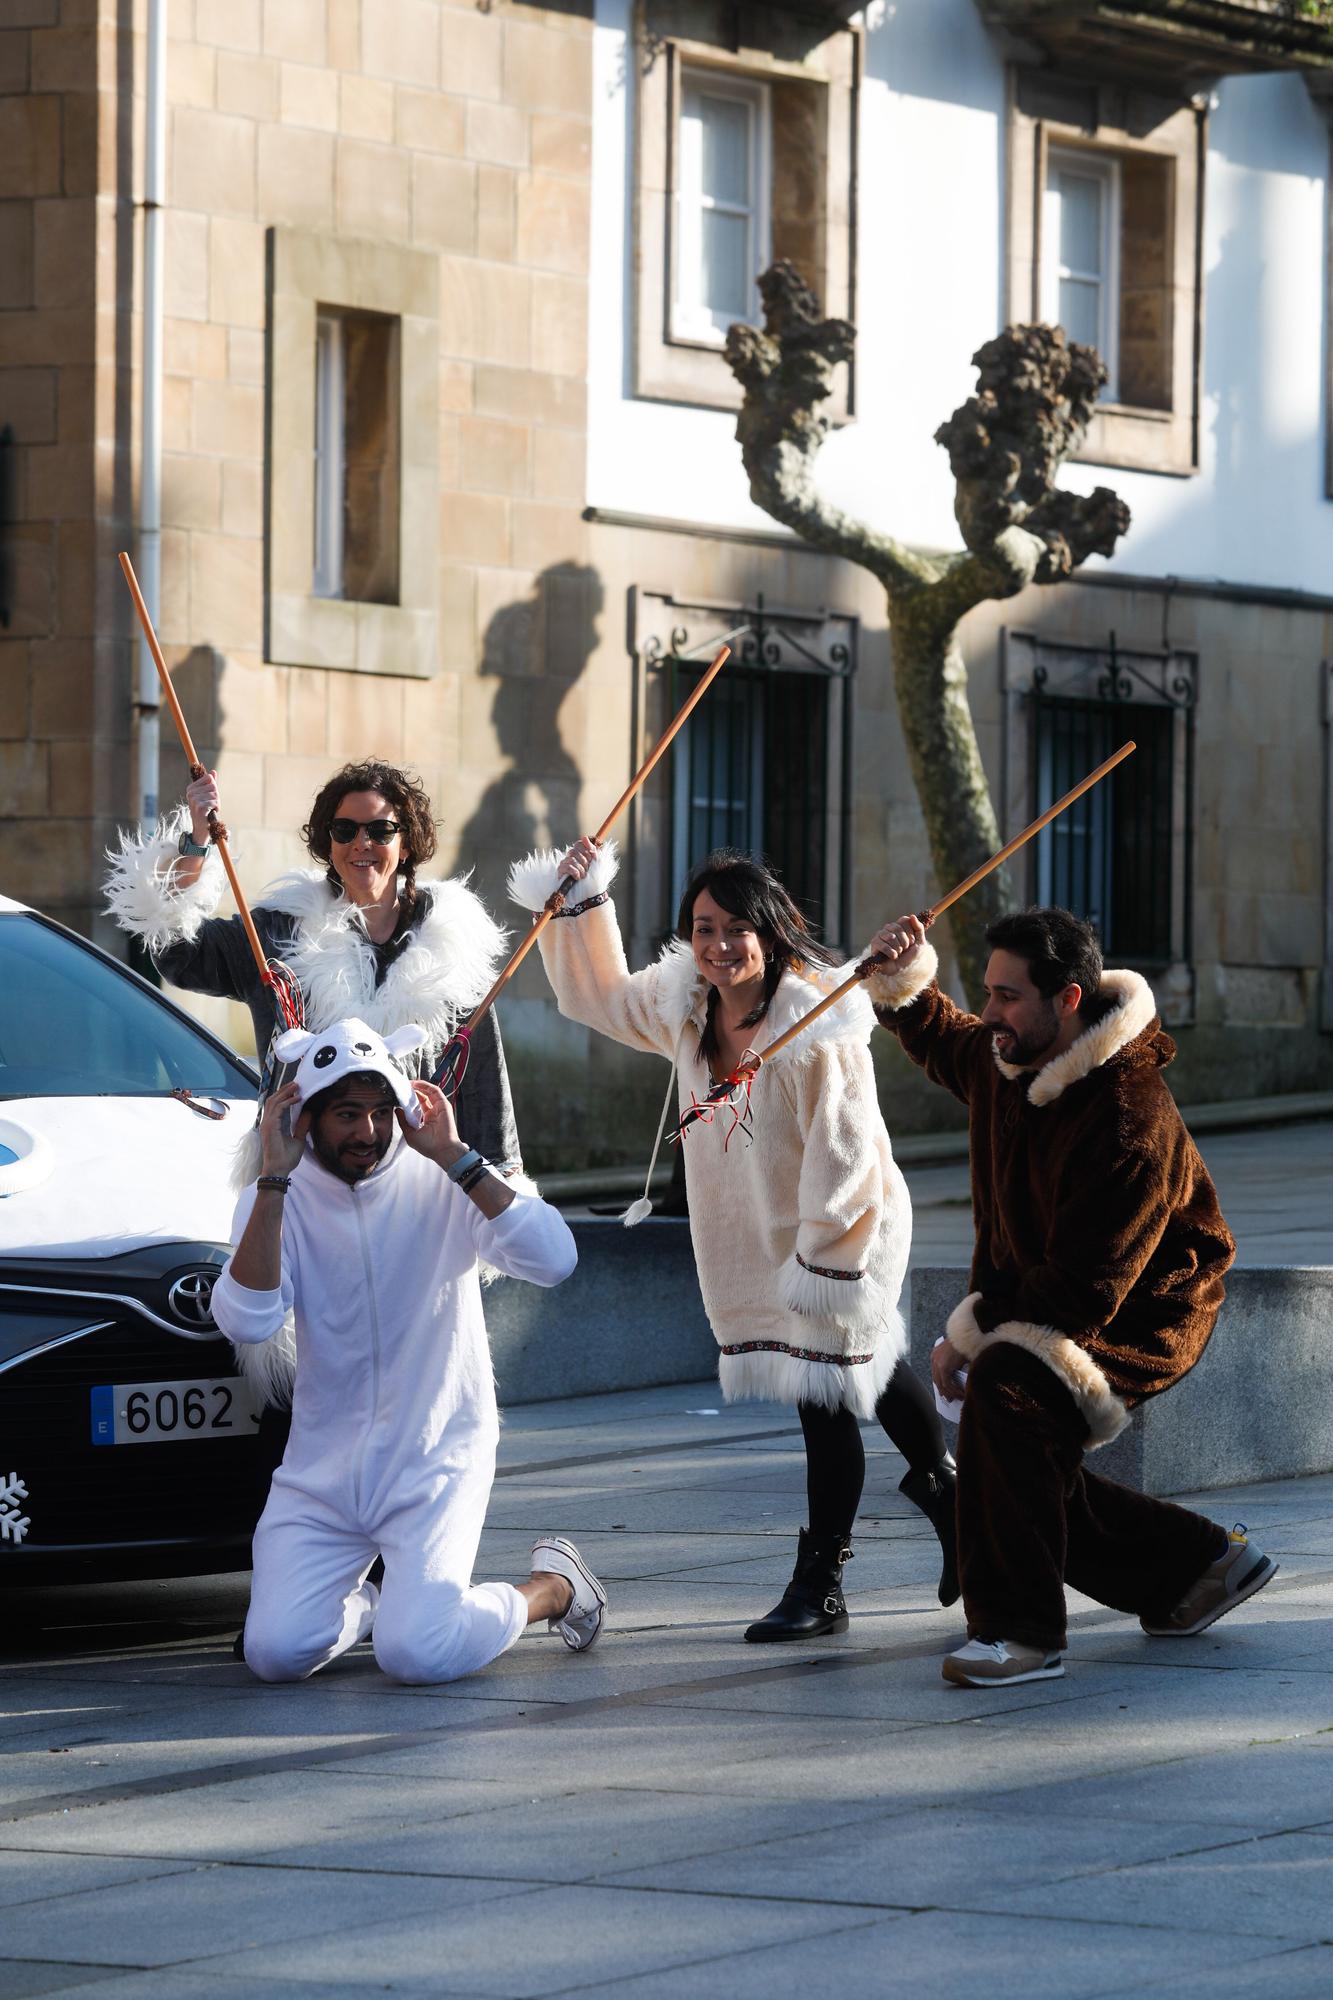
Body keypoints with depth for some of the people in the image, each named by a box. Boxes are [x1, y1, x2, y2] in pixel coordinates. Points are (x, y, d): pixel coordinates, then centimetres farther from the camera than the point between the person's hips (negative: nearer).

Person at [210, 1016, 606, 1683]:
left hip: (435, 1462, -2)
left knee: (416, 1654, -22)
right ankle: (356, 1606, 22)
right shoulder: (275, 1203, -2)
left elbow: (552, 1259, -21)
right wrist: (275, 1178, -22)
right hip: (323, 1471, 2)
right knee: (276, 1652, -15)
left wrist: (455, 1158, -20)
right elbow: (244, 1321, -20)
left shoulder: (442, 1184, -5)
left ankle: (553, 1586, 9)